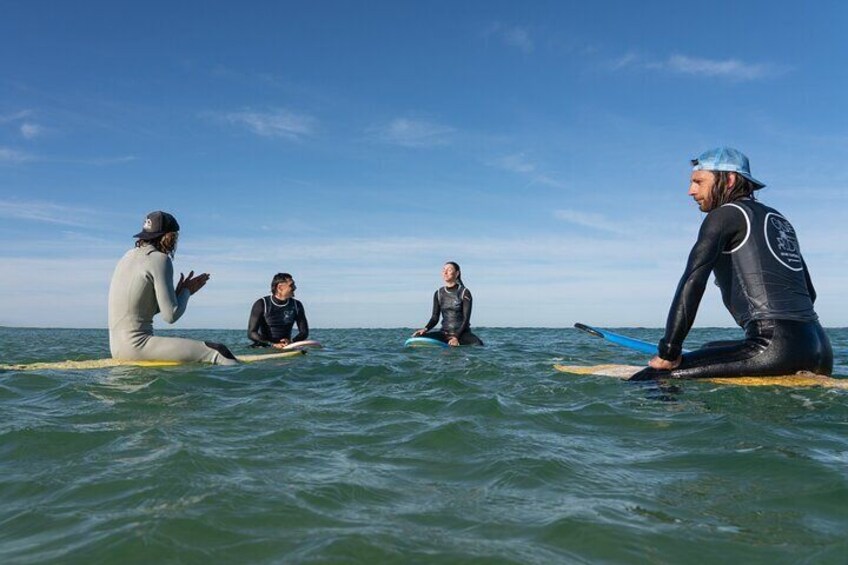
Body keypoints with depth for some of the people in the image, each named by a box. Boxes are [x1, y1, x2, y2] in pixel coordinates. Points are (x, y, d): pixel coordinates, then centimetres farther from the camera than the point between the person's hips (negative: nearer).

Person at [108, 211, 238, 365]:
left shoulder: (129, 256, 15)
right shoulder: (160, 259, -11)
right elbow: (171, 315, -14)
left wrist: (180, 292, 13)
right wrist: (186, 292, 3)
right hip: (136, 345, -10)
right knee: (217, 352, -18)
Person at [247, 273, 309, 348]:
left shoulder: (297, 305, 4)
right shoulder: (261, 304, -6)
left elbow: (304, 332, 5)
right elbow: (251, 333, -10)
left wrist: (291, 342, -17)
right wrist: (273, 344, -23)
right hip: (262, 349, -2)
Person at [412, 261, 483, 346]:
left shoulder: (465, 293, -3)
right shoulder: (438, 294, 9)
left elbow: (466, 318, -8)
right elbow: (435, 318, 8)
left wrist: (457, 337, -21)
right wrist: (426, 329, -13)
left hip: (462, 332, -3)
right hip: (444, 333, 3)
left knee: (478, 344, -34)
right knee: (417, 337, -19)